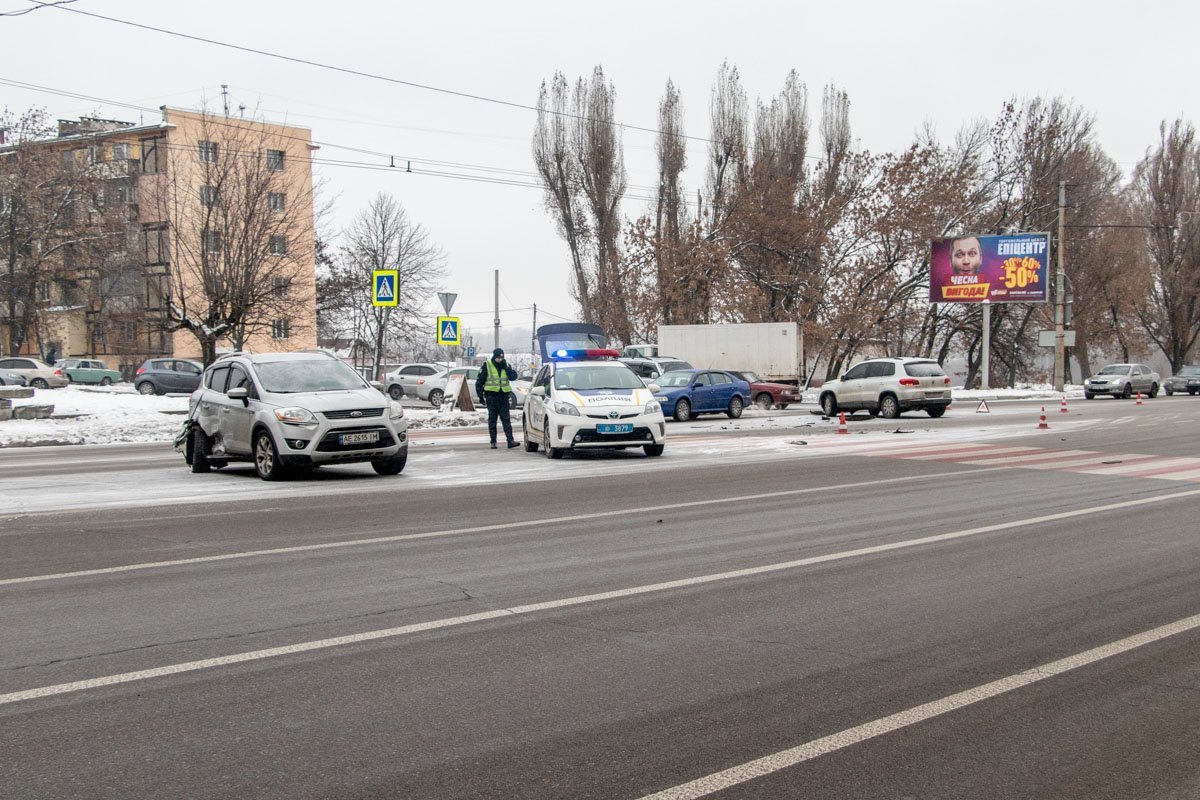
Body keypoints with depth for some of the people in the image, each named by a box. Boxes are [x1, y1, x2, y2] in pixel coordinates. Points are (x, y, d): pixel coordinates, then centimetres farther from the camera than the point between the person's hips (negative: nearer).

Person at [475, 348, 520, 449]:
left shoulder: (506, 365, 9)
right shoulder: (487, 365, -1)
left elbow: (513, 377, -3)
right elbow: (479, 381, 1)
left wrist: (506, 367, -11)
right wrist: (480, 395, -4)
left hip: (504, 396, 2)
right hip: (491, 396, -2)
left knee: (506, 419, -1)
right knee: (492, 419, 3)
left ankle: (510, 440, -6)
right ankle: (493, 442, 7)